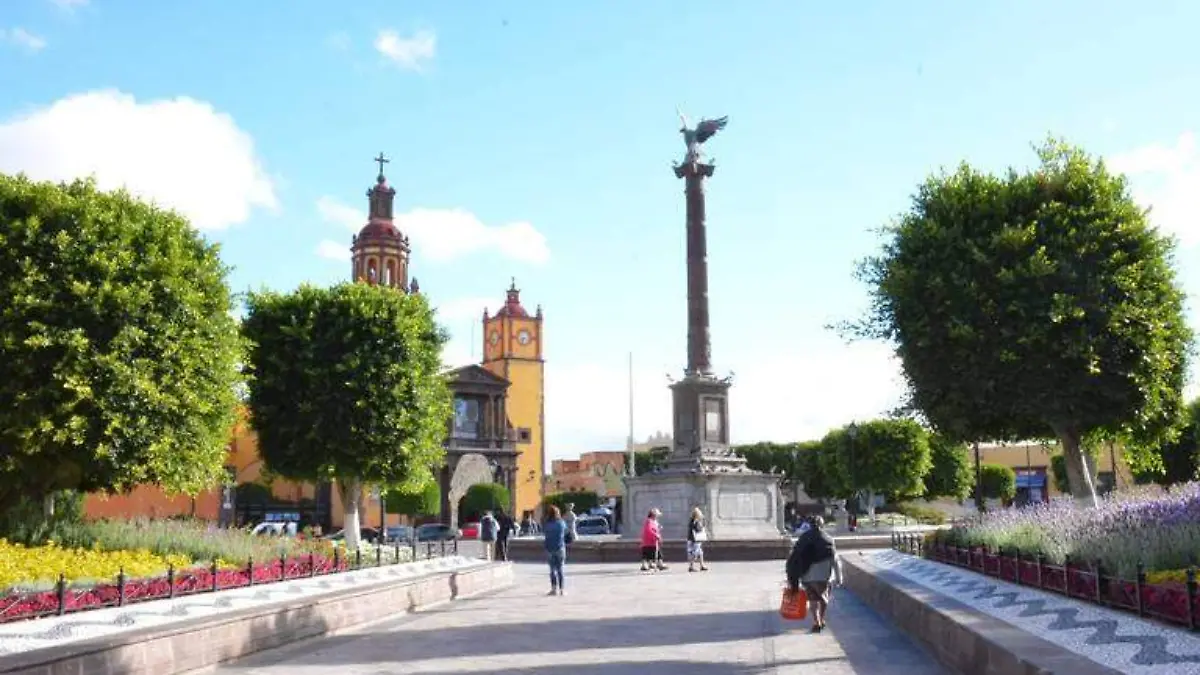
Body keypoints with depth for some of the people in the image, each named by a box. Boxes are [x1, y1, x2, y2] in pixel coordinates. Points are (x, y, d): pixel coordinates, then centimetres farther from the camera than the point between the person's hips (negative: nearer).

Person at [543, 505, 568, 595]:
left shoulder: (546, 524, -8)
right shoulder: (562, 523, -5)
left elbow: (543, 533, 6)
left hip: (550, 549, 0)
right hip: (560, 547, 0)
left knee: (552, 569, 7)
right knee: (560, 569, 6)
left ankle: (554, 589, 1)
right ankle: (562, 589, 3)